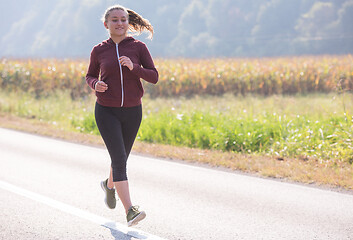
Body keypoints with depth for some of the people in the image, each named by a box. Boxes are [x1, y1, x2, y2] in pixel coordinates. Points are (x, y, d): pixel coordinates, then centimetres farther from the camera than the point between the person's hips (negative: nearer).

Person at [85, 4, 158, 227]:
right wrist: (96, 85, -11)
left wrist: (133, 68, -23)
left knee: (122, 157, 18)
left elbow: (154, 77, -6)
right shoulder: (99, 51, -1)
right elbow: (90, 76, 13)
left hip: (132, 112, 2)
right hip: (107, 111, -2)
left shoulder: (139, 47, -2)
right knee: (119, 158, -16)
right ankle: (130, 211, -22)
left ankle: (109, 184, 53)